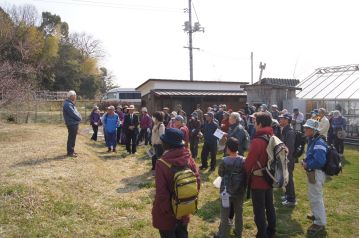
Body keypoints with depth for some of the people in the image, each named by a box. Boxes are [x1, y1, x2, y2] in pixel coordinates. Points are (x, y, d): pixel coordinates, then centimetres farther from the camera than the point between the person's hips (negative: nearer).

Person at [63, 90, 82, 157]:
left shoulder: (71, 103, 16)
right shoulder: (67, 104, -16)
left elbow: (76, 112, 17)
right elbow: (73, 114, -19)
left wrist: (79, 118, 1)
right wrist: (79, 118, -6)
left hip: (74, 123, 10)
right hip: (72, 124, -10)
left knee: (72, 138, 16)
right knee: (71, 138, -5)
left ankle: (71, 151, 25)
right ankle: (70, 152, 1)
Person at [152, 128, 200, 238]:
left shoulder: (162, 164, -28)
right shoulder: (189, 158, -12)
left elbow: (161, 193, -23)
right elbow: (197, 181, -4)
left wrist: (163, 211, -8)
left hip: (167, 214, -5)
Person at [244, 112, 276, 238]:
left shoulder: (257, 141, -24)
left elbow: (249, 161, -20)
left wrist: (246, 173, -2)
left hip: (258, 180, -8)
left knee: (259, 210, 5)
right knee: (269, 206, 21)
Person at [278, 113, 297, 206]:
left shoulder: (290, 132, -22)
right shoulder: (284, 130, 7)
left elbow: (290, 148, -24)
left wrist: (286, 159, -21)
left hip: (288, 159, -9)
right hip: (284, 158, 9)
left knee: (289, 178, 1)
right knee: (286, 177, 20)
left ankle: (292, 199, 13)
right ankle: (288, 194, 36)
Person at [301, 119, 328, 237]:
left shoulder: (319, 143, -25)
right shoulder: (312, 141, 7)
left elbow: (319, 161, -33)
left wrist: (307, 165, -20)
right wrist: (305, 161, 2)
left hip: (317, 173, -10)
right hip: (312, 172, 10)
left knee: (316, 197, 0)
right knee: (313, 195, 25)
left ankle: (320, 223, 13)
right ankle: (317, 215, 43)